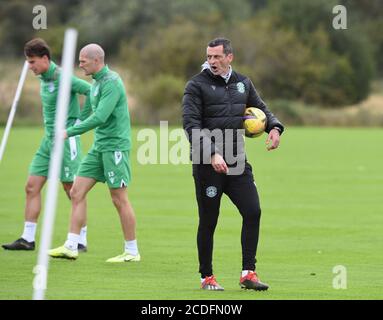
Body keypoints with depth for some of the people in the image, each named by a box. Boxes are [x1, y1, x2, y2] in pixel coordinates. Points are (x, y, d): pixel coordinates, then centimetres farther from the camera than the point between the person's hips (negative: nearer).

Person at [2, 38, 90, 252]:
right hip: (49, 138, 9)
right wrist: (51, 126, 14)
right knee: (32, 186, 4)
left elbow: (91, 91, -22)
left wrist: (80, 121, -16)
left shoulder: (62, 78, -16)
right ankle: (28, 239, 7)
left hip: (66, 138, -9)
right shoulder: (43, 79, 11)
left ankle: (81, 241, 4)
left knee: (73, 190, -3)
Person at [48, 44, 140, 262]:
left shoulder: (111, 82, -16)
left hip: (115, 146, -10)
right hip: (99, 147, 10)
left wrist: (70, 132, -19)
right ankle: (71, 247, 2)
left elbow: (100, 117, -24)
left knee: (119, 199, -4)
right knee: (77, 192, 3)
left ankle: (132, 252, 5)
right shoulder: (97, 83, 15)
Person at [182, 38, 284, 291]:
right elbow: (191, 124, -12)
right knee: (208, 221, 2)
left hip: (237, 162, 4)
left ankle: (248, 273, -1)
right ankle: (207, 277, 15)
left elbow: (261, 108, 25)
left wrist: (274, 127, 2)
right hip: (207, 165, -4)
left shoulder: (243, 83, 13)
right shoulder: (197, 85, -4)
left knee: (253, 211, -8)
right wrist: (212, 154, -24)